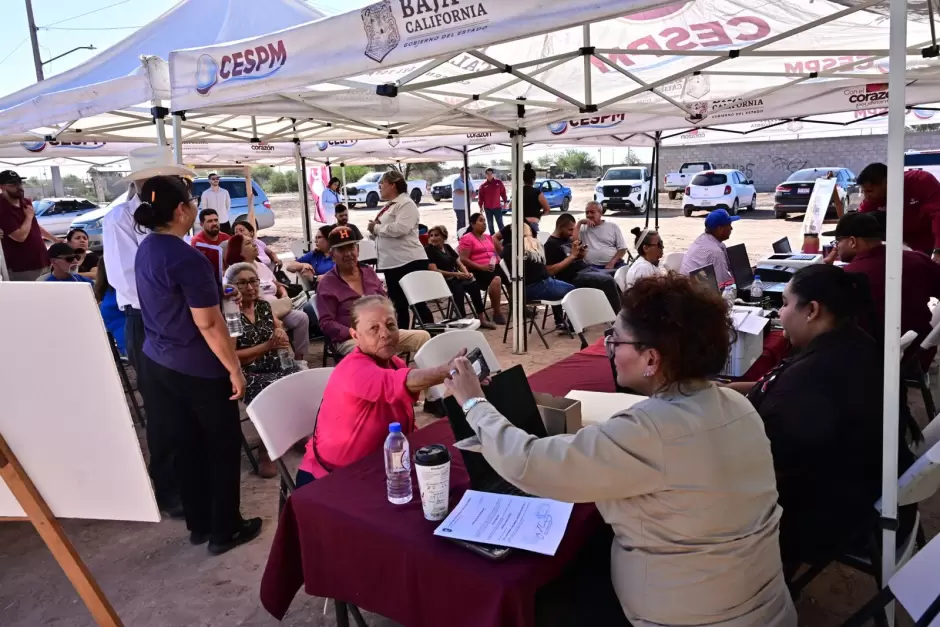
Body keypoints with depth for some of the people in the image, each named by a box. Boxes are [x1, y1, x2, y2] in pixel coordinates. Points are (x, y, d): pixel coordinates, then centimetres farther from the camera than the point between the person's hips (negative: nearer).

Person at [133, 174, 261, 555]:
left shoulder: (146, 250, 5)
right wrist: (234, 368, -15)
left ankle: (199, 524, 30)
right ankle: (224, 530, 18)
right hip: (198, 369, -8)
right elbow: (208, 324, -23)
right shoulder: (187, 259, -23)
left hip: (158, 362, 8)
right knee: (223, 446, 8)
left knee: (186, 445, 18)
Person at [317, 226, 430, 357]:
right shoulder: (327, 283, 2)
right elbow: (326, 323, -5)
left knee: (423, 336, -17)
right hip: (351, 339, -6)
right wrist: (352, 333, -20)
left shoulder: (369, 272, 18)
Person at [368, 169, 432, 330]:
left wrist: (377, 228, -12)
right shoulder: (390, 205, 18)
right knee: (399, 304, 14)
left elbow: (400, 228, -26)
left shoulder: (406, 203, -11)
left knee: (417, 303, -5)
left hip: (408, 261, -9)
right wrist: (375, 228, 3)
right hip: (392, 263, 9)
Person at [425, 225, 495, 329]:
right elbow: (434, 271, -16)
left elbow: (459, 263, 17)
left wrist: (466, 273, -6)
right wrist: (455, 274, -21)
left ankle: (482, 319, -14)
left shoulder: (447, 247, 17)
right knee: (458, 289, -33)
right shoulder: (428, 250, -5)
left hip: (455, 278, 6)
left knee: (473, 284, -18)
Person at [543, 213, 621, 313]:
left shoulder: (567, 239, 20)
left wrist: (580, 254, 1)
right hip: (574, 276, -9)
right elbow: (551, 271, -18)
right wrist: (572, 255, -17)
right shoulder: (551, 244, -8)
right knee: (608, 281, -24)